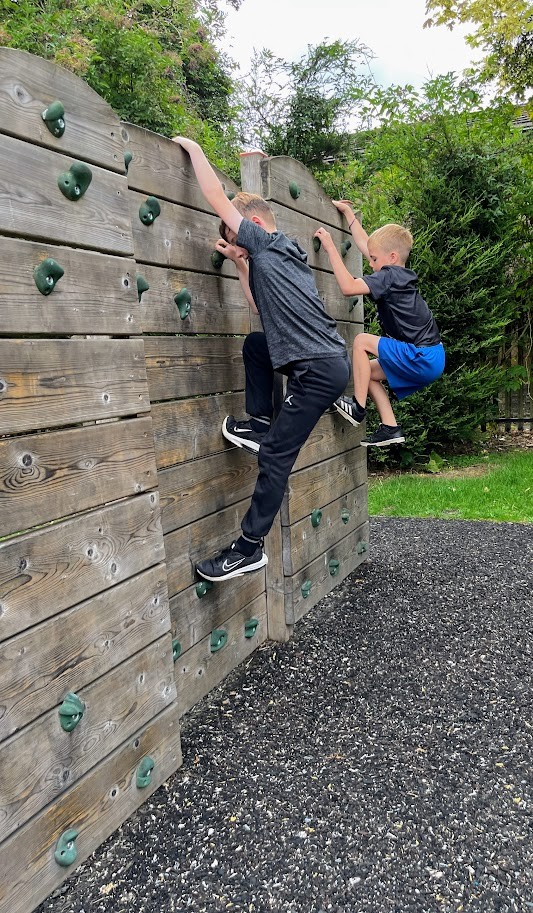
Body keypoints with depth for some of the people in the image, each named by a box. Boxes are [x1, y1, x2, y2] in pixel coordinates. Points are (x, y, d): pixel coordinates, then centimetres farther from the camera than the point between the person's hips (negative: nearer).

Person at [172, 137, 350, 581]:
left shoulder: (267, 244, -3)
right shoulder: (280, 255, 22)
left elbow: (217, 197, -1)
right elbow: (262, 306, 31)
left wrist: (193, 147, 12)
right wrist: (241, 263, 26)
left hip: (319, 369, -9)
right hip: (329, 361, 9)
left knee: (275, 457, -5)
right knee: (255, 344, 26)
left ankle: (250, 548, 2)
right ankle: (261, 425, 22)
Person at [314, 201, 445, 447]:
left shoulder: (389, 276, -14)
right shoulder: (397, 273, 12)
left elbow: (348, 287, -26)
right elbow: (366, 245, 23)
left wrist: (330, 248, -19)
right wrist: (348, 212, 30)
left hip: (423, 358, -10)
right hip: (426, 359, 10)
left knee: (362, 341, -10)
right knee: (368, 372, 15)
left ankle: (358, 408, -5)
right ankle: (390, 427, 11)